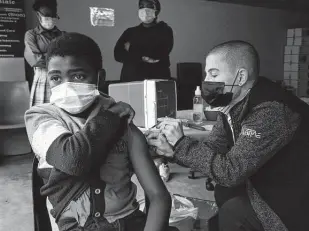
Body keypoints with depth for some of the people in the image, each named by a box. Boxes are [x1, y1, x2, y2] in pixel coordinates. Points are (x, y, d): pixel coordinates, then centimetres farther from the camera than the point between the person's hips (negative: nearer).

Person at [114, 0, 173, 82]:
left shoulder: (164, 30, 8)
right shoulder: (130, 32, 15)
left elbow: (159, 53, -8)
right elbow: (118, 54, 3)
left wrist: (131, 49, 1)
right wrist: (142, 57, -11)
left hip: (157, 79, -2)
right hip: (130, 80, 2)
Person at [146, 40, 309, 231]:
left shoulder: (271, 111, -31)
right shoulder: (233, 103, -3)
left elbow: (231, 172, -30)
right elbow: (212, 148, -2)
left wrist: (181, 143, -23)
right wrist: (172, 150, -17)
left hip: (293, 204, -7)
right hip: (266, 188, 7)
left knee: (233, 212, -19)